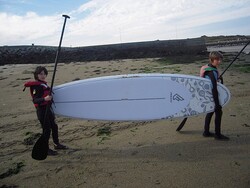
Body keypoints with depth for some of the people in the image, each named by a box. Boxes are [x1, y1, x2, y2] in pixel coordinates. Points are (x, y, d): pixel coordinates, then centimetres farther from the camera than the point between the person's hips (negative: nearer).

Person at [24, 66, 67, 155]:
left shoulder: (44, 83, 11)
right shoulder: (36, 86, -16)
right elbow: (35, 100, -24)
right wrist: (45, 99, -38)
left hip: (48, 108, 9)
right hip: (42, 110, -9)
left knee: (54, 126, 18)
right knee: (47, 129, -2)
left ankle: (56, 144, 35)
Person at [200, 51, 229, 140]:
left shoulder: (207, 68, 5)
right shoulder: (212, 72, -24)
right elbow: (214, 88, -26)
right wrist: (217, 103, -24)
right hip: (213, 96, -10)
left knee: (210, 112, 18)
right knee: (218, 112, 3)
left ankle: (206, 132, 28)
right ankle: (218, 134, 14)